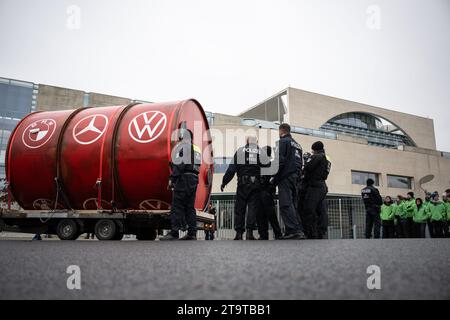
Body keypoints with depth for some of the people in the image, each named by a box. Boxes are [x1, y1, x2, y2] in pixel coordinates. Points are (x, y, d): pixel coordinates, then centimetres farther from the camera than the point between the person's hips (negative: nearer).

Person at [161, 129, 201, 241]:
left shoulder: (181, 146, -3)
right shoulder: (196, 149, 22)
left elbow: (178, 165, -15)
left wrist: (172, 179, -14)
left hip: (184, 178, -8)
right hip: (194, 179, 8)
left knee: (177, 206, -7)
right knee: (190, 207, 10)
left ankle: (174, 233, -9)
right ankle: (192, 233, 10)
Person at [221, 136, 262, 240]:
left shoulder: (239, 151, 8)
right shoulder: (261, 152, 9)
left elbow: (231, 170, 3)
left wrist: (224, 182, 8)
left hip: (242, 184, 0)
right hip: (255, 184, 0)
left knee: (239, 208, 6)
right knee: (253, 207, 2)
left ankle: (239, 233, 7)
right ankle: (249, 232, -3)